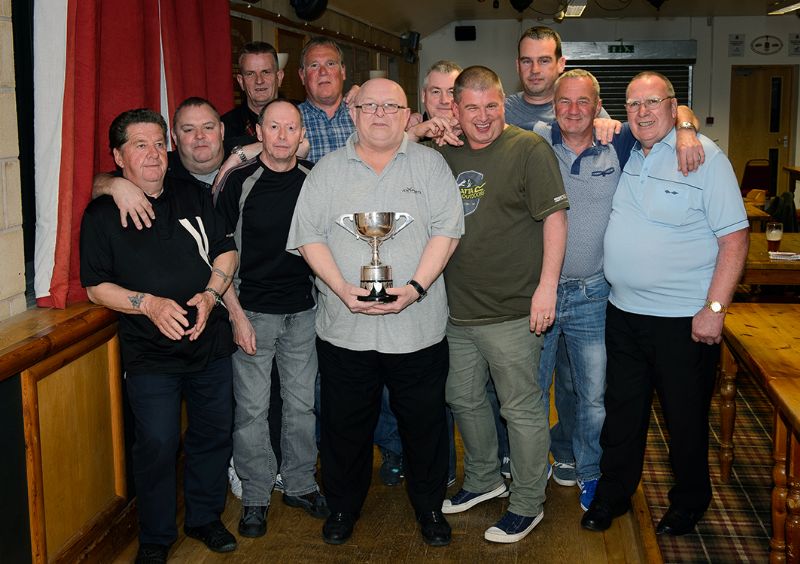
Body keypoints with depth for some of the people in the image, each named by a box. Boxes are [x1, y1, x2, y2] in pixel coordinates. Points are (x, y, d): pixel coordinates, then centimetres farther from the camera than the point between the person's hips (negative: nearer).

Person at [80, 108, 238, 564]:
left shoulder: (194, 197, 6)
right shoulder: (102, 214, -4)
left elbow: (226, 251, 8)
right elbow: (97, 287, -4)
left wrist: (210, 295, -10)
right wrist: (149, 304, -19)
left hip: (210, 343, 3)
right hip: (149, 355, -3)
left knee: (214, 434, 13)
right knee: (157, 446, 1)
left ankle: (205, 518, 34)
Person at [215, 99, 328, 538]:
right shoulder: (240, 182, -7)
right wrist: (236, 313, -11)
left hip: (303, 311, 3)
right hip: (253, 311, -3)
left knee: (302, 404, 12)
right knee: (252, 408, 3)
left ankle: (300, 485, 29)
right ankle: (255, 496, 18)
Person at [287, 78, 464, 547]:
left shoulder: (429, 164, 4)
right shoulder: (328, 170, 7)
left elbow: (446, 230, -4)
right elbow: (309, 235, 2)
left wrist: (415, 288, -17)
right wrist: (342, 288, -13)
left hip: (417, 327, -1)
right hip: (344, 328, 1)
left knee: (424, 424, 10)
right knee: (346, 425, 13)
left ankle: (430, 507, 31)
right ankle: (343, 506, 33)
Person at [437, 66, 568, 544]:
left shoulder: (530, 149, -9)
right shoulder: (447, 155, 10)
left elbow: (554, 217, -13)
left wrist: (547, 285, -18)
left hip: (512, 311, -7)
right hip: (458, 308, 7)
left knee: (522, 409, 3)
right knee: (464, 400, 19)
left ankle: (528, 504, 19)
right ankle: (484, 480, 40)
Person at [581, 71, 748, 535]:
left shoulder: (705, 156, -11)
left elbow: (735, 238, -13)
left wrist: (714, 309, -17)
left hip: (684, 320, -5)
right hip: (623, 311, 5)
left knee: (686, 417, 10)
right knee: (623, 410, 17)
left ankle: (689, 502, 32)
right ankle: (613, 495, 34)